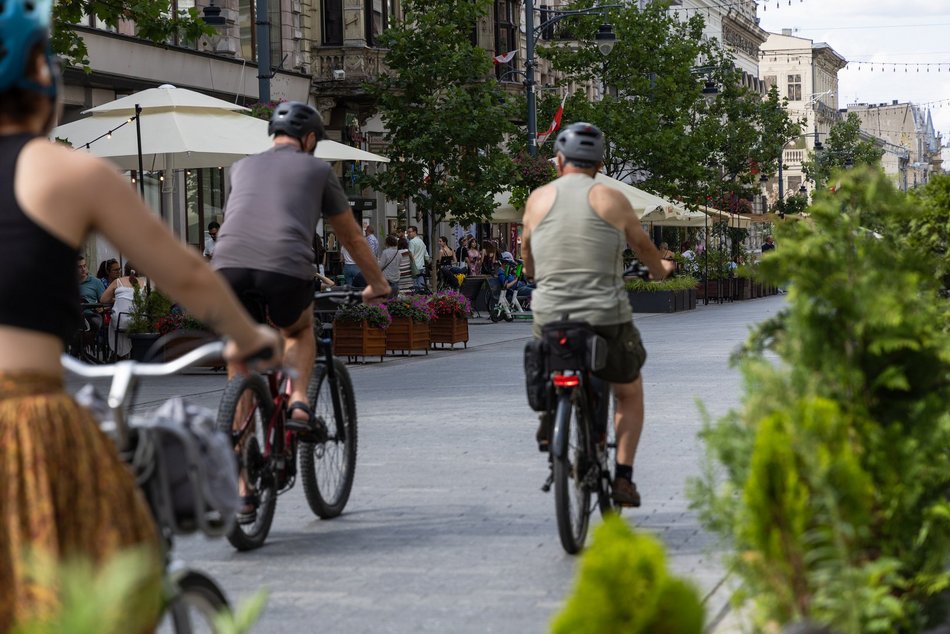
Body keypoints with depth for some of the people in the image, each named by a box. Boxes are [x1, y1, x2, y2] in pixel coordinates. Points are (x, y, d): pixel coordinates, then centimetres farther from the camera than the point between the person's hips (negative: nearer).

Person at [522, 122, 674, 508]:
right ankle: (623, 477, 10)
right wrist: (660, 270, 37)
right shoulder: (610, 200, -1)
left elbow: (526, 249, 22)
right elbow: (644, 247, 14)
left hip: (550, 319, 2)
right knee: (629, 394, 21)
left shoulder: (538, 199, 4)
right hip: (607, 321, -2)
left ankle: (549, 414, 16)